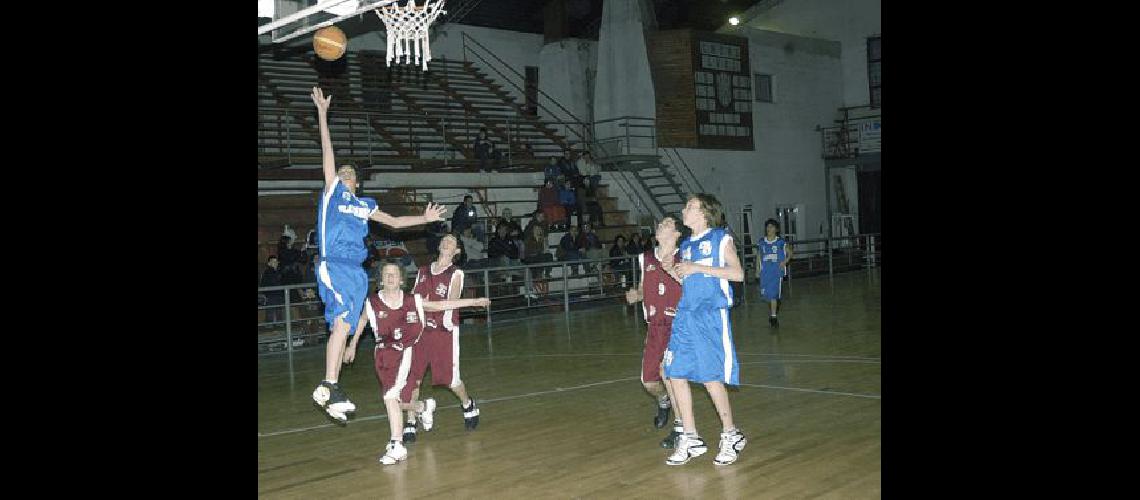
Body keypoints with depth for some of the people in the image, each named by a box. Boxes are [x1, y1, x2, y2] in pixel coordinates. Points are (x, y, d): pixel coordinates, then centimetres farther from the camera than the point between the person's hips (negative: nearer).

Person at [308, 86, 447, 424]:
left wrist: (425, 219, 29)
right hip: (333, 266, -6)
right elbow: (327, 152, 5)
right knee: (342, 322, -25)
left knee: (342, 328, 3)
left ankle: (329, 395, 7)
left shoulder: (364, 204, 24)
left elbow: (394, 222, 34)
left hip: (356, 271, 6)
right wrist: (322, 112, 1)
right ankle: (329, 386, -29)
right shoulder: (332, 191, 10)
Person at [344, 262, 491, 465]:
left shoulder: (412, 301, -3)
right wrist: (352, 346, 27)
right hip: (383, 355, 2)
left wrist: (473, 302, 9)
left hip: (405, 352, -2)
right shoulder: (372, 303, -4)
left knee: (391, 396, -18)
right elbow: (361, 321, 17)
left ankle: (396, 446, -10)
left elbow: (439, 305, 8)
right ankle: (424, 406, 40)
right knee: (398, 401, 6)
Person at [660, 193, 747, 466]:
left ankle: (731, 436, 12)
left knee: (711, 378, -7)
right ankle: (690, 439, 13)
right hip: (686, 315, 7)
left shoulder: (721, 238, -1)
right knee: (676, 375, 2)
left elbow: (737, 273, -10)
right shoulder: (686, 245, 18)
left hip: (711, 314, -7)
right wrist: (674, 272, 4)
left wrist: (697, 268, -13)